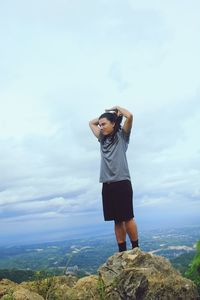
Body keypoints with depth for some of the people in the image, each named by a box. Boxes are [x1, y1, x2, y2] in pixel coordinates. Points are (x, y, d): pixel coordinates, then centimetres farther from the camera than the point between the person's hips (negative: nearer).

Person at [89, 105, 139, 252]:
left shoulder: (122, 135, 5)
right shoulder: (103, 139, 20)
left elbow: (130, 116, -10)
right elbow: (91, 123, 32)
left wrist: (117, 108, 7)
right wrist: (107, 114, 23)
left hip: (122, 183, -5)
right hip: (107, 185, 5)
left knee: (127, 218, -3)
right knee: (117, 220, 7)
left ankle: (136, 249, 8)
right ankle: (122, 251, 12)